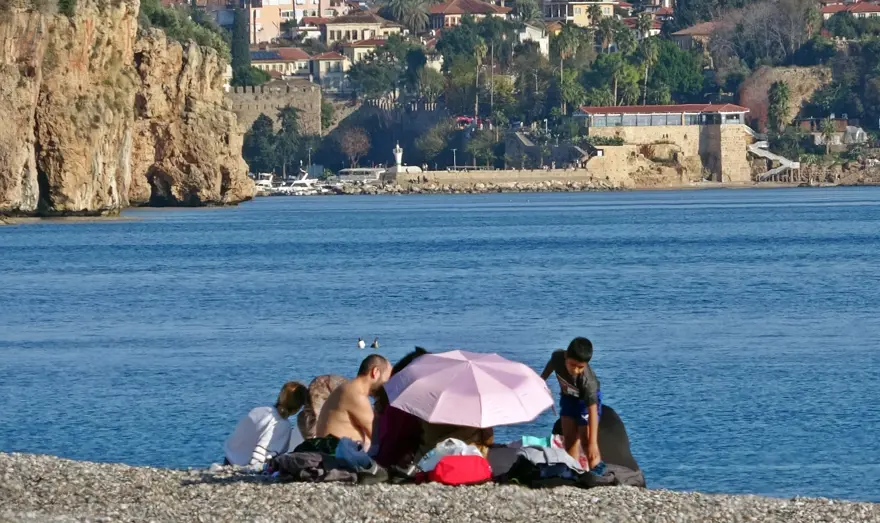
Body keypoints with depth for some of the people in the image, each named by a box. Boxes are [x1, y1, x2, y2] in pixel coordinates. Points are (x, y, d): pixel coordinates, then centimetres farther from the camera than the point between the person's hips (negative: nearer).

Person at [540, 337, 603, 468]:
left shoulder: (588, 381, -42)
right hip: (567, 396, 5)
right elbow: (550, 366, -3)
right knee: (569, 439, 4)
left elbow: (592, 413, -41)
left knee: (586, 441, -12)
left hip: (587, 398, -5)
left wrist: (593, 442, -44)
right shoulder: (558, 357, -31)